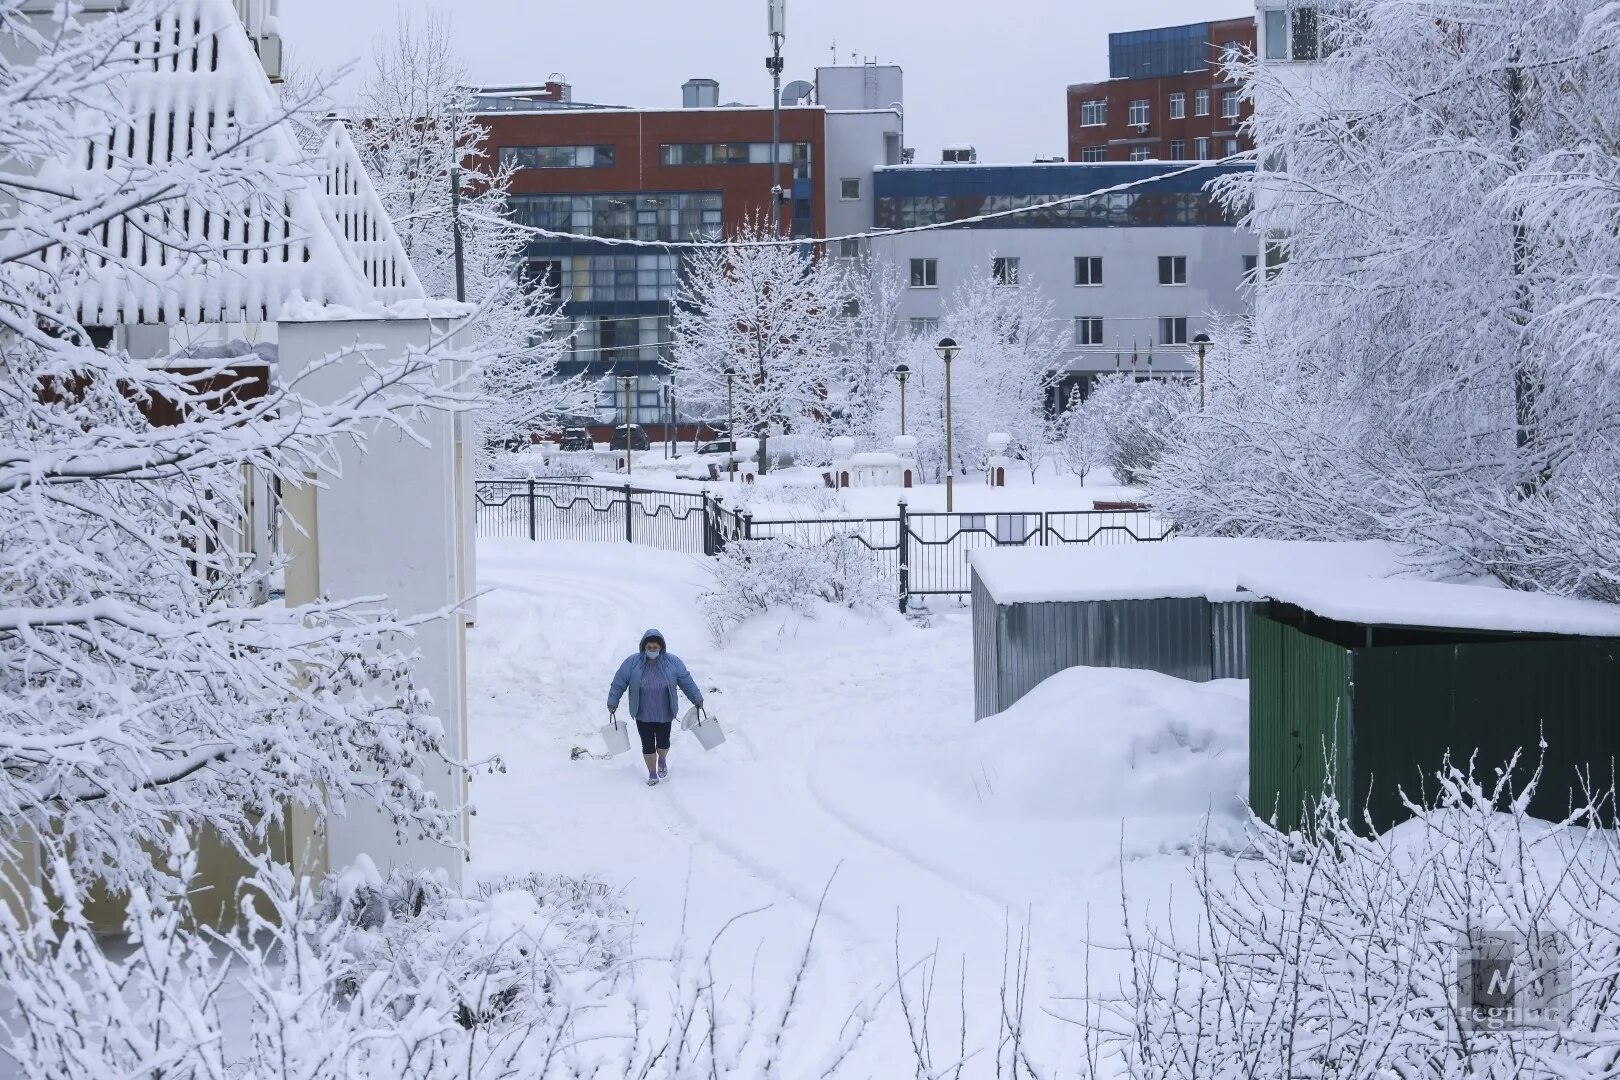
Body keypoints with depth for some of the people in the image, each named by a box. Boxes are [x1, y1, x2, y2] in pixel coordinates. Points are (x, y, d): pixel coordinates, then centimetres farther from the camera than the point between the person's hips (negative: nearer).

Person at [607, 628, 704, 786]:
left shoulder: (672, 662, -8)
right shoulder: (632, 662, -10)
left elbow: (686, 681, 1)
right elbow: (619, 683, -3)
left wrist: (697, 699, 4)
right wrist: (612, 702, -4)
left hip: (665, 714, 0)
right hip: (643, 715, 0)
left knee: (663, 743, 6)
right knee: (648, 745, 6)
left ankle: (662, 760, 41)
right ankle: (652, 773, 27)